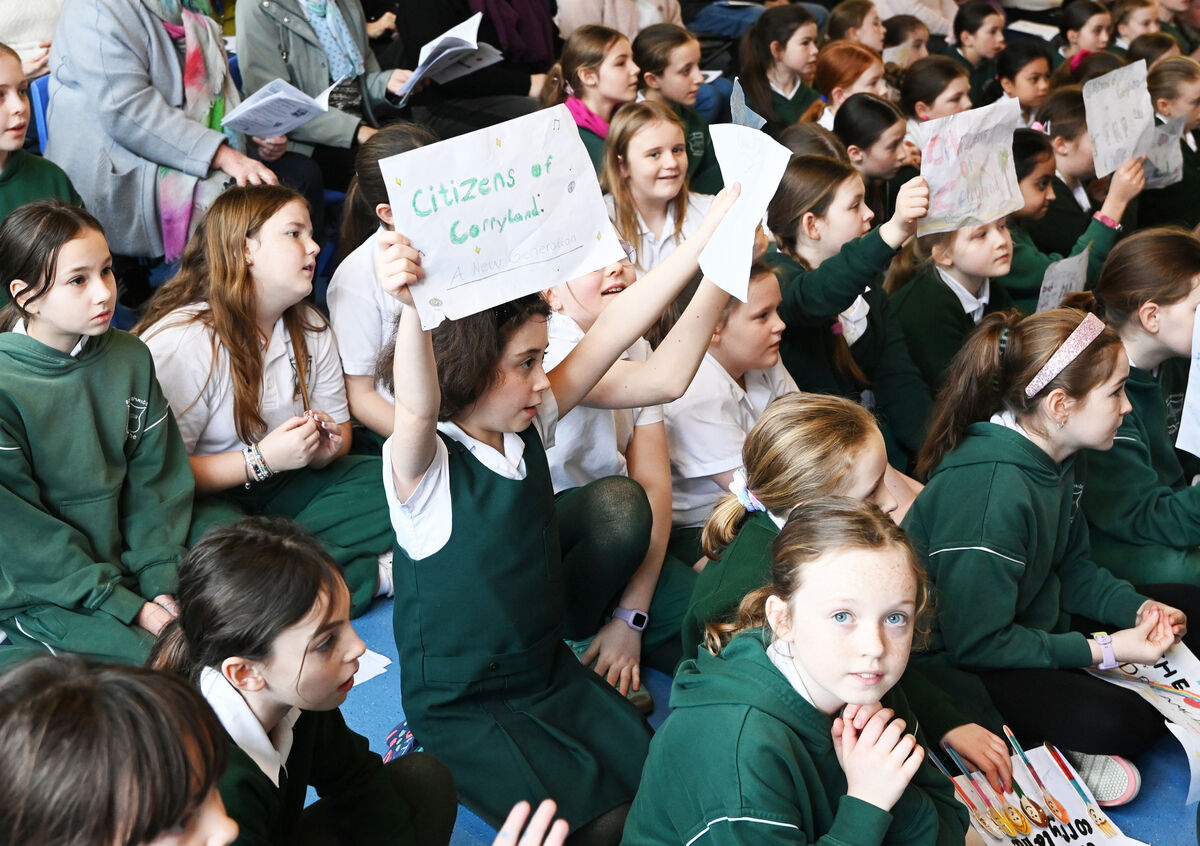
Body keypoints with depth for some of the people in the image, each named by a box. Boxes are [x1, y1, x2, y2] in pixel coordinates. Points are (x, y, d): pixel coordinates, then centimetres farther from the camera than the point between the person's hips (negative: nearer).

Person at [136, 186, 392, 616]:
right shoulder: (181, 341, -18)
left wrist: (325, 446, -11)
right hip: (203, 496, -6)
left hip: (280, 483, 7)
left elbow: (340, 426, 15)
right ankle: (370, 576, -23)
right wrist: (262, 459, -26)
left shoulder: (311, 328, 7)